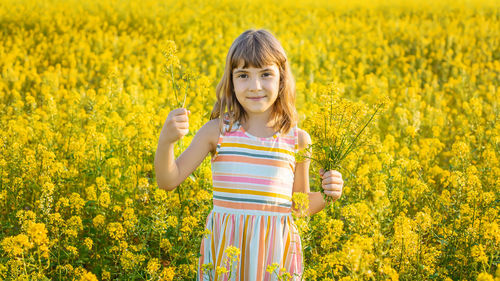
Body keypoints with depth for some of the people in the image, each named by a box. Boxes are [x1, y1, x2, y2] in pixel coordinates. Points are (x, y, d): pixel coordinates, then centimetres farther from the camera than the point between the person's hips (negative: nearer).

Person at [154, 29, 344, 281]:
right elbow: (168, 180, -3)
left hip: (275, 250, 1)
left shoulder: (298, 140, 1)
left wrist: (326, 194, -8)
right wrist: (166, 139, -19)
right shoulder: (217, 130, -2)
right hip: (225, 247, 0)